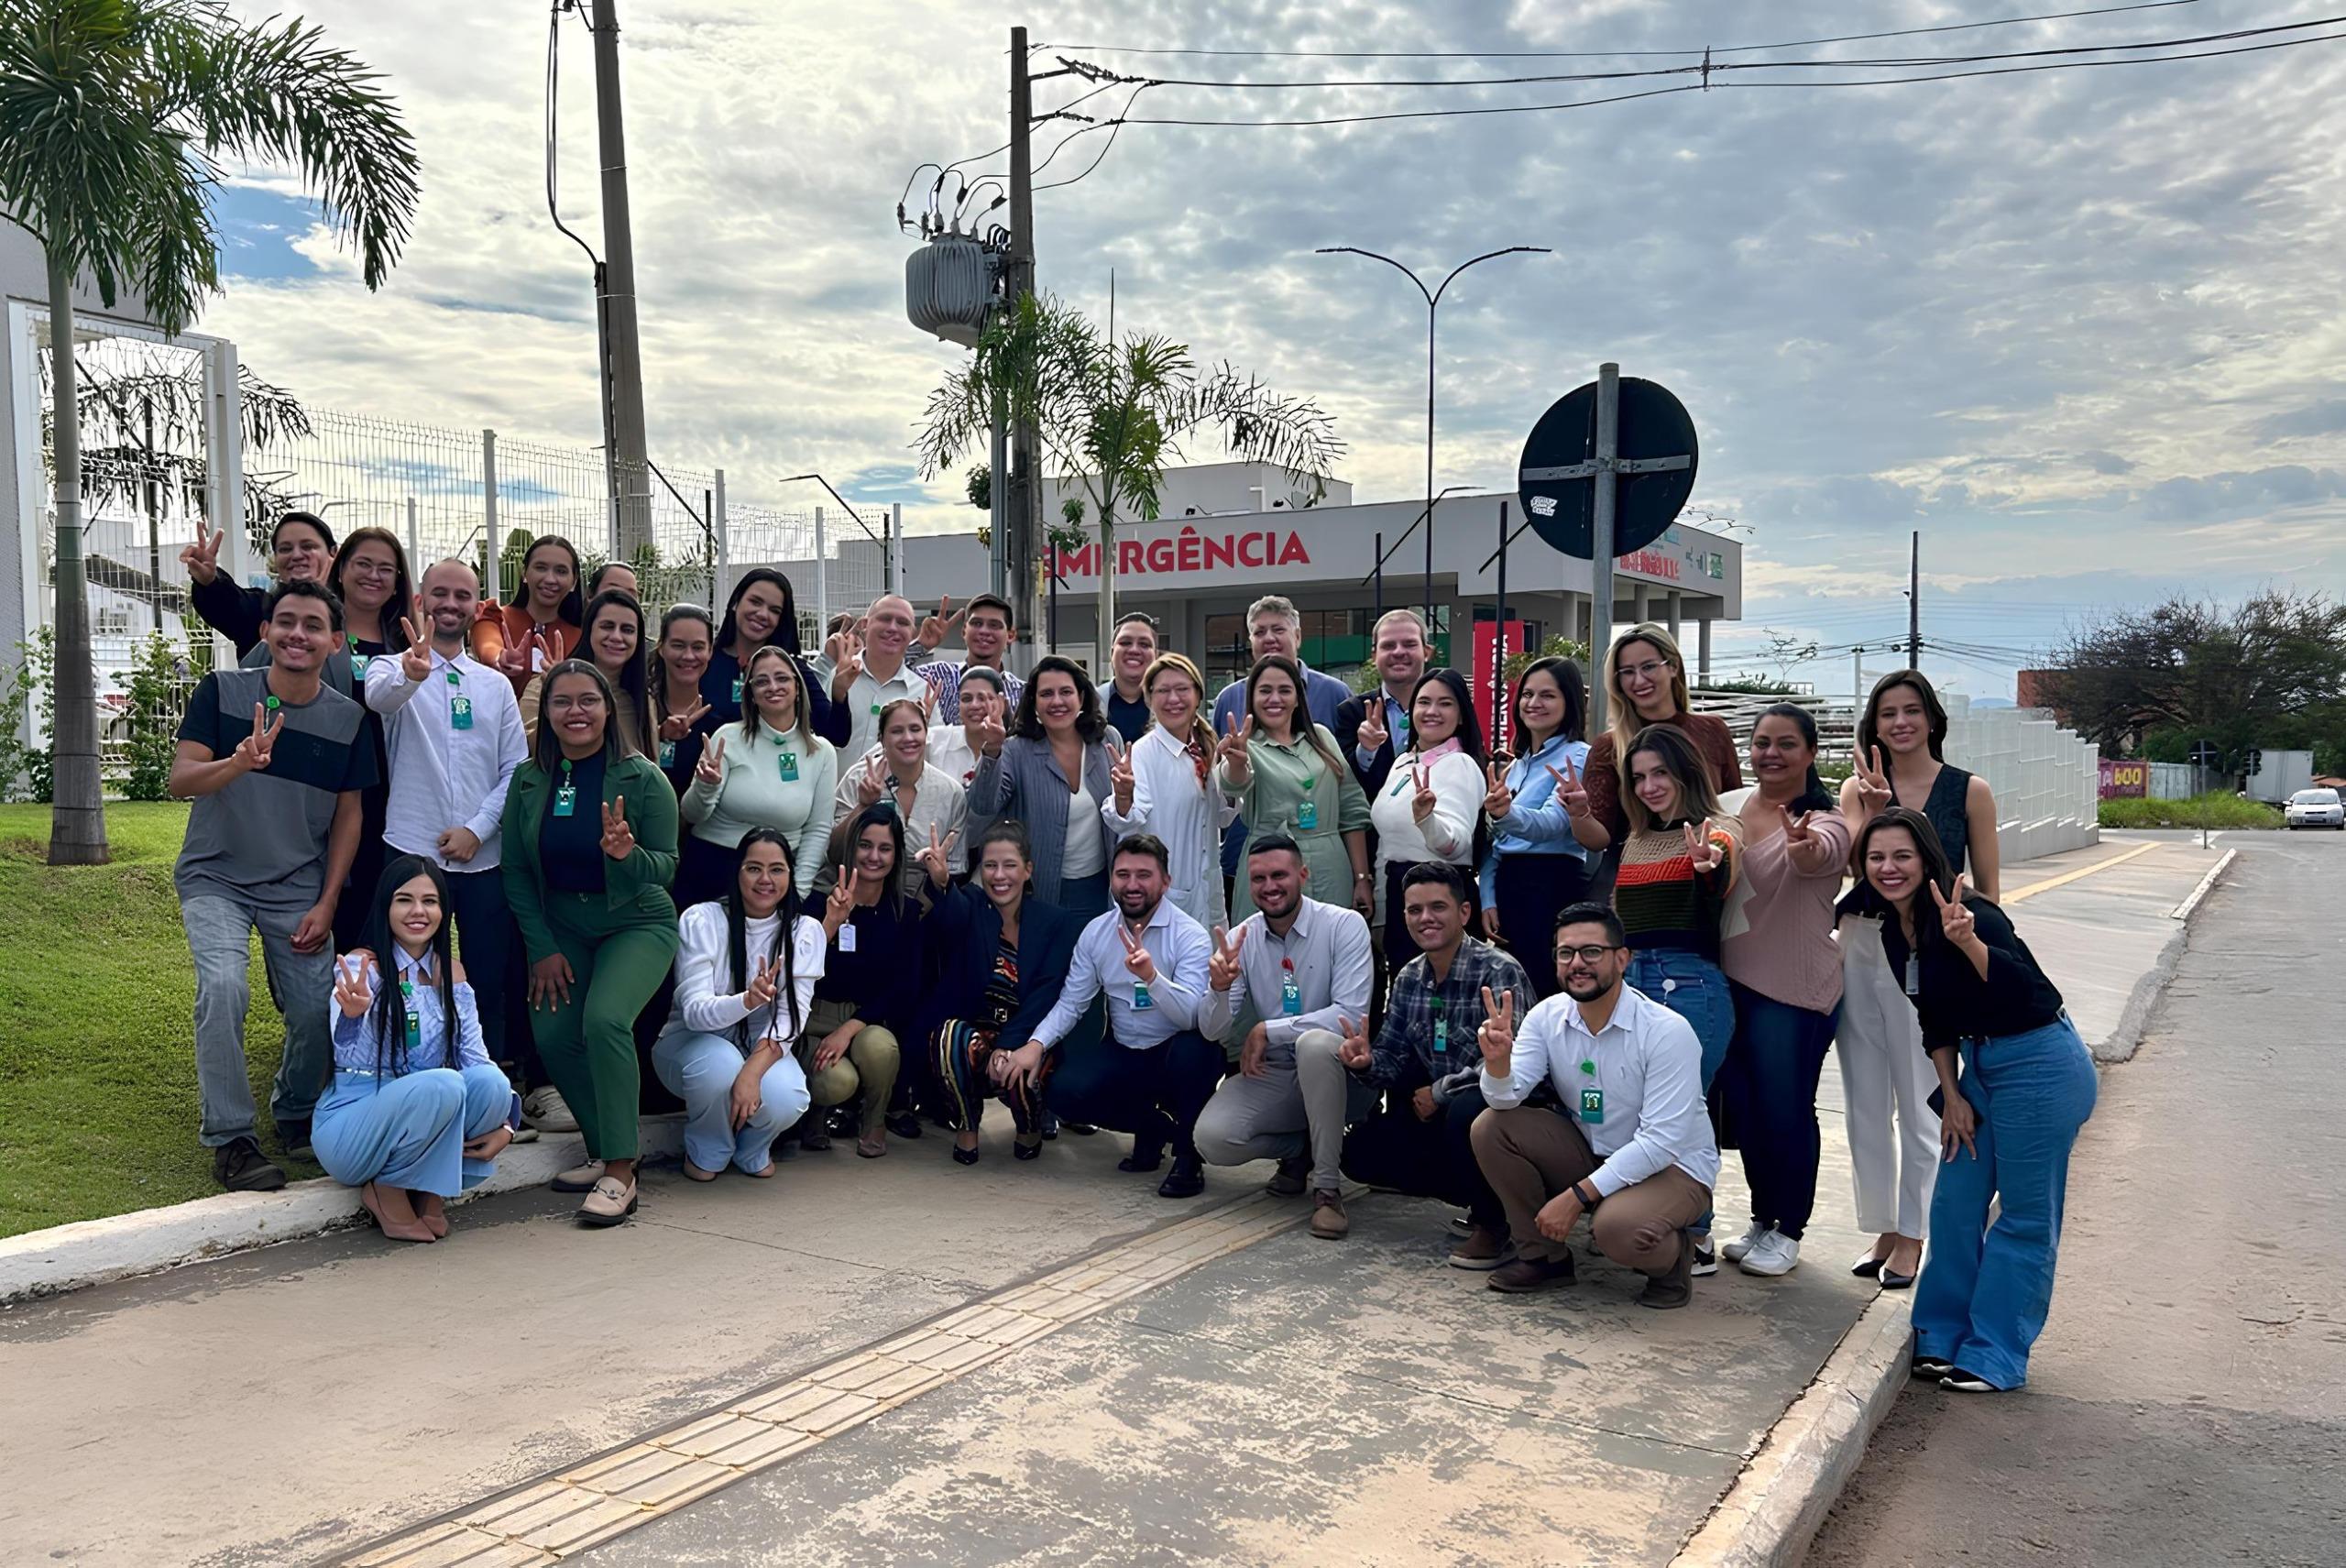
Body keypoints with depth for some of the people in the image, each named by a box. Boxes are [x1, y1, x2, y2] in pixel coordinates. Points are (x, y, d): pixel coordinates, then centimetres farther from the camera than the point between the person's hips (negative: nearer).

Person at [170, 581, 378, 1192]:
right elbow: (180, 780, -17)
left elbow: (348, 815, 3)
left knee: (318, 1009, -6)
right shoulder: (222, 692, -8)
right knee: (224, 988, -25)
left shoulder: (348, 718, -3)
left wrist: (326, 904, -3)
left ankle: (295, 1113, 24)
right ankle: (229, 1138, -10)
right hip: (216, 877, -2)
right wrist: (239, 762, -38)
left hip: (299, 887, 2)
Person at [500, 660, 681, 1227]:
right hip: (560, 926, 4)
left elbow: (667, 867, -11)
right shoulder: (529, 780, -1)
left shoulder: (641, 777, -12)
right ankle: (602, 1150, 13)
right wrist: (543, 948, -4)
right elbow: (515, 869, 2)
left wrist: (627, 853, -33)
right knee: (553, 1036, -10)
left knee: (605, 1019, -26)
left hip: (636, 922, -4)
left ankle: (620, 1172, -17)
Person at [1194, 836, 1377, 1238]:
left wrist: (1267, 1031, -19)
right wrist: (1219, 988, -25)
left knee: (1315, 1043, -38)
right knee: (1211, 1138, -21)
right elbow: (1211, 1031, -2)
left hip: (1338, 1071, -4)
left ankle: (1328, 1188, -23)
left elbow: (1351, 1015, -22)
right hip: (1274, 1076, 4)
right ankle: (1299, 1151, 11)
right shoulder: (1240, 939, 1)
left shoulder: (1344, 925, -12)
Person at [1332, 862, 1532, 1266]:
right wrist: (1366, 1062, -17)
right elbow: (1394, 1061, 7)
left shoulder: (1499, 973, -19)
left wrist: (1438, 1092, -17)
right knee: (1359, 1152, -4)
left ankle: (1493, 1222, -11)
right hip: (1439, 1114, 8)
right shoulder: (1409, 978, 4)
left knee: (1464, 1110, -38)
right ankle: (1481, 1196, 9)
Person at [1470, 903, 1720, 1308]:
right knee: (1491, 1127, -14)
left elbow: (1661, 1143, -26)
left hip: (1671, 1165, -5)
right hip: (1589, 1152, 6)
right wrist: (1497, 1060, -36)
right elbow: (1505, 1099, -12)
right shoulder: (1547, 1016, -7)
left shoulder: (1668, 1031, -23)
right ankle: (1543, 1256, 3)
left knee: (1615, 1226, -37)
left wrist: (1576, 1197, -28)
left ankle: (1673, 1259, 1)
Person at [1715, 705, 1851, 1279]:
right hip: (1731, 980, 6)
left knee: (1785, 1110, 2)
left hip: (1794, 990, -6)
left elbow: (1820, 851, -38)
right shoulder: (1731, 808, 5)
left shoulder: (1826, 822, -12)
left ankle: (1787, 1231, 22)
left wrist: (1804, 844, -60)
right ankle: (1760, 1221, 31)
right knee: (1742, 1105, 13)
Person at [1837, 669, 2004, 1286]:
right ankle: (1881, 1228, 23)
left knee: (1919, 1106, 2)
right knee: (1865, 1104, 10)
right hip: (1860, 949, 3)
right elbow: (1860, 867, -9)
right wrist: (1875, 808, -22)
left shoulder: (1969, 791, 1)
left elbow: (1987, 887, 3)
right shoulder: (1859, 789, 5)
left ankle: (1911, 1236, 16)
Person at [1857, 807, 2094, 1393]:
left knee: (2025, 1214, 2)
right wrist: (1952, 1096, 8)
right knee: (1955, 1203, 11)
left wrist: (1968, 942, -46)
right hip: (1980, 1067, 8)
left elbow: (2027, 988, -33)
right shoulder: (1896, 933, 2)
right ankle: (1944, 1337, 23)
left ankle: (1995, 1356, 10)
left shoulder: (1971, 915, -22)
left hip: (2041, 1067, -8)